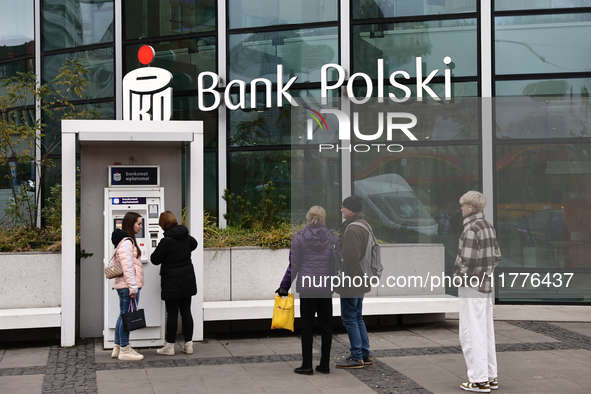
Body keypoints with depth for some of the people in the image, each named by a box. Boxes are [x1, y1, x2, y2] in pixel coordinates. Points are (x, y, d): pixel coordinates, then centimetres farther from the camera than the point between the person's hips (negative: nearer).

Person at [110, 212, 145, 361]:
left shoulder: (126, 240, 18)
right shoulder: (126, 241, -14)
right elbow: (127, 266, -20)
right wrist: (133, 287, -21)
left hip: (123, 286, 11)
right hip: (128, 285, -11)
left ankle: (117, 348, 21)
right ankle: (125, 351, -1)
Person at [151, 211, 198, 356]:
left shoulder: (167, 241, -20)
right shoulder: (185, 236, 3)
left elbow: (155, 259, -10)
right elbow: (193, 244, 27)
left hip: (172, 283, -6)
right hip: (187, 279, 6)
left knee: (172, 314, 1)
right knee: (186, 312, 10)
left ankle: (169, 346, 9)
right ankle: (188, 345, 15)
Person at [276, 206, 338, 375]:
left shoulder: (299, 237, -5)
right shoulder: (332, 237, 1)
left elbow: (294, 265, -4)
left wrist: (284, 286, 4)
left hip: (307, 287, -2)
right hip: (327, 288, 2)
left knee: (307, 326, 4)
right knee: (326, 325, 10)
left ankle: (307, 365, 6)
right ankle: (324, 365, 13)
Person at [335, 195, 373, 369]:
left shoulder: (352, 229, -21)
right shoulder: (364, 224, 12)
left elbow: (350, 257, -24)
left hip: (350, 281, -10)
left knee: (349, 318, -3)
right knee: (358, 318, 17)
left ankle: (357, 357, 1)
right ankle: (366, 354, 22)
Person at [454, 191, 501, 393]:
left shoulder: (471, 229, -19)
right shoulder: (488, 227, 10)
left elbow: (465, 260, -23)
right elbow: (496, 257, 17)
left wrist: (457, 274, -4)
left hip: (471, 286, -9)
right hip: (486, 285, 9)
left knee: (471, 333, -3)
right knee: (485, 332, 14)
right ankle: (490, 377, 19)